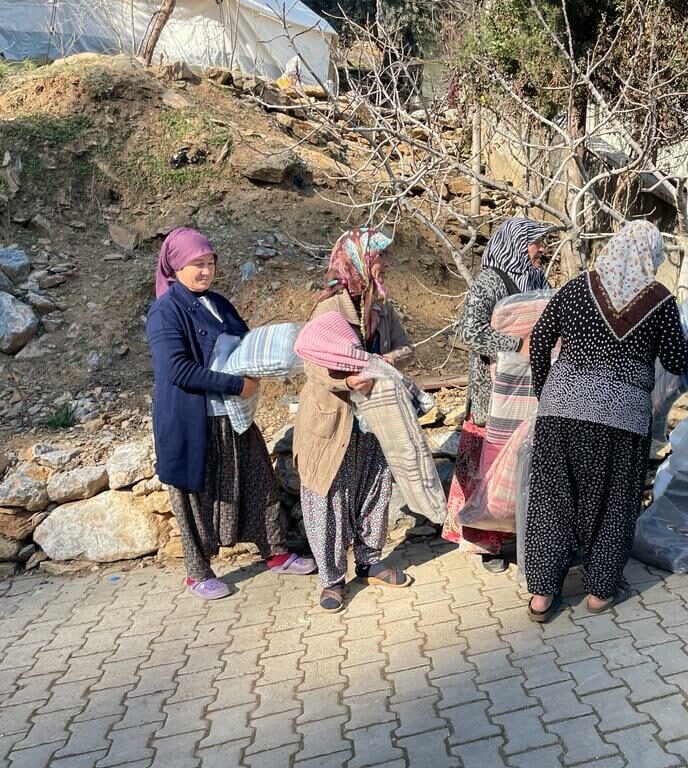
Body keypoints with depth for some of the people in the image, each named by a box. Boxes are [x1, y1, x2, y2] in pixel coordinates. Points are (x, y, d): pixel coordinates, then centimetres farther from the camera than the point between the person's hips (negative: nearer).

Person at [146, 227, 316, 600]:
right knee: (196, 497, 7)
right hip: (192, 424, -7)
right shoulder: (165, 313, -14)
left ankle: (276, 554, 30)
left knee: (259, 483, 13)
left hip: (233, 418, 7)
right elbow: (177, 370, -25)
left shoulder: (218, 304, 9)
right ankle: (198, 574, 25)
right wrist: (236, 384, -23)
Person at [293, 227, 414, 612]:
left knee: (375, 491, 16)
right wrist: (347, 381, -38)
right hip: (332, 417, -6)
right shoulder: (329, 308, -18)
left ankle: (369, 562, 35)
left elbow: (406, 349, 1)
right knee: (330, 498, 4)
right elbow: (314, 366, -21)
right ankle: (332, 577, 19)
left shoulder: (383, 307, 2)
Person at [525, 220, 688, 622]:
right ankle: (602, 589, 27)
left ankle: (543, 592, 15)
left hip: (563, 405, 2)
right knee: (612, 500, 15)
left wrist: (543, 389, 13)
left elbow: (540, 339, 1)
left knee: (553, 496, 10)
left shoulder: (578, 288, 1)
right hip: (623, 412, -1)